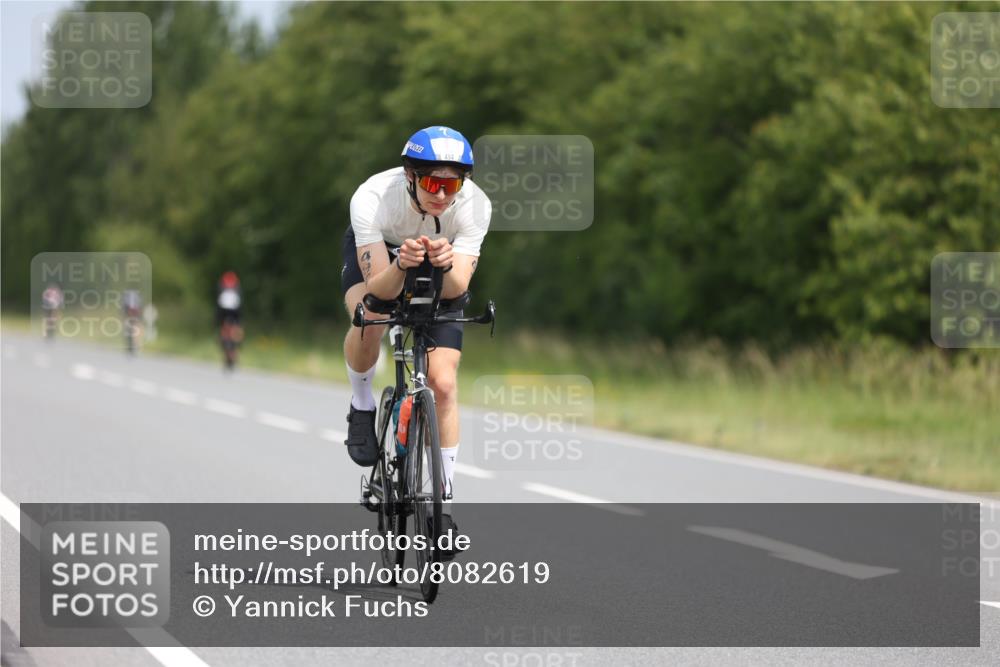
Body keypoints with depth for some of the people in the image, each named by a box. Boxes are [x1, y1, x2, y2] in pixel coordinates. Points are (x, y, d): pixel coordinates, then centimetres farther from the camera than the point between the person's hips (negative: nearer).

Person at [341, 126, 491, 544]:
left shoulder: (474, 205, -33)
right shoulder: (372, 199, -37)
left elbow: (455, 289, -37)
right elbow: (379, 290, -39)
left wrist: (447, 264, -58)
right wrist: (401, 264, -59)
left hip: (442, 276, 1)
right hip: (375, 257, -1)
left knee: (443, 383, -10)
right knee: (370, 320, -36)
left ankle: (443, 502, 3)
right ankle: (362, 408, -5)